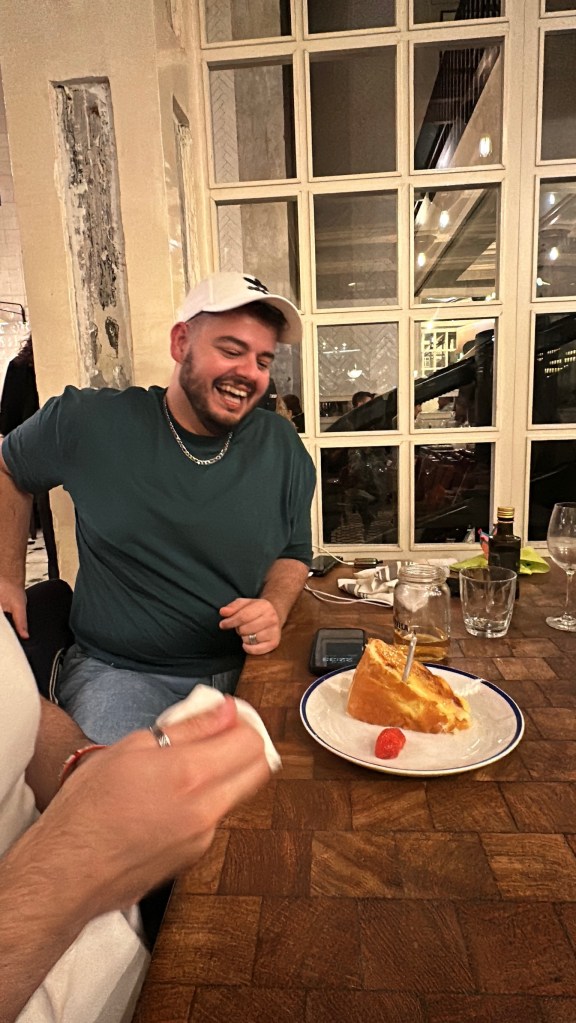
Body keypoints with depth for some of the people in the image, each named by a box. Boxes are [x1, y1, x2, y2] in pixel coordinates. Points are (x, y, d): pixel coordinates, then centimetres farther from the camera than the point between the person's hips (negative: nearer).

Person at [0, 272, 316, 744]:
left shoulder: (283, 447, 0)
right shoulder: (91, 421, -6)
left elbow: (294, 553, 11)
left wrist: (275, 608, -10)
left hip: (246, 667, 3)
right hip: (117, 670, -2)